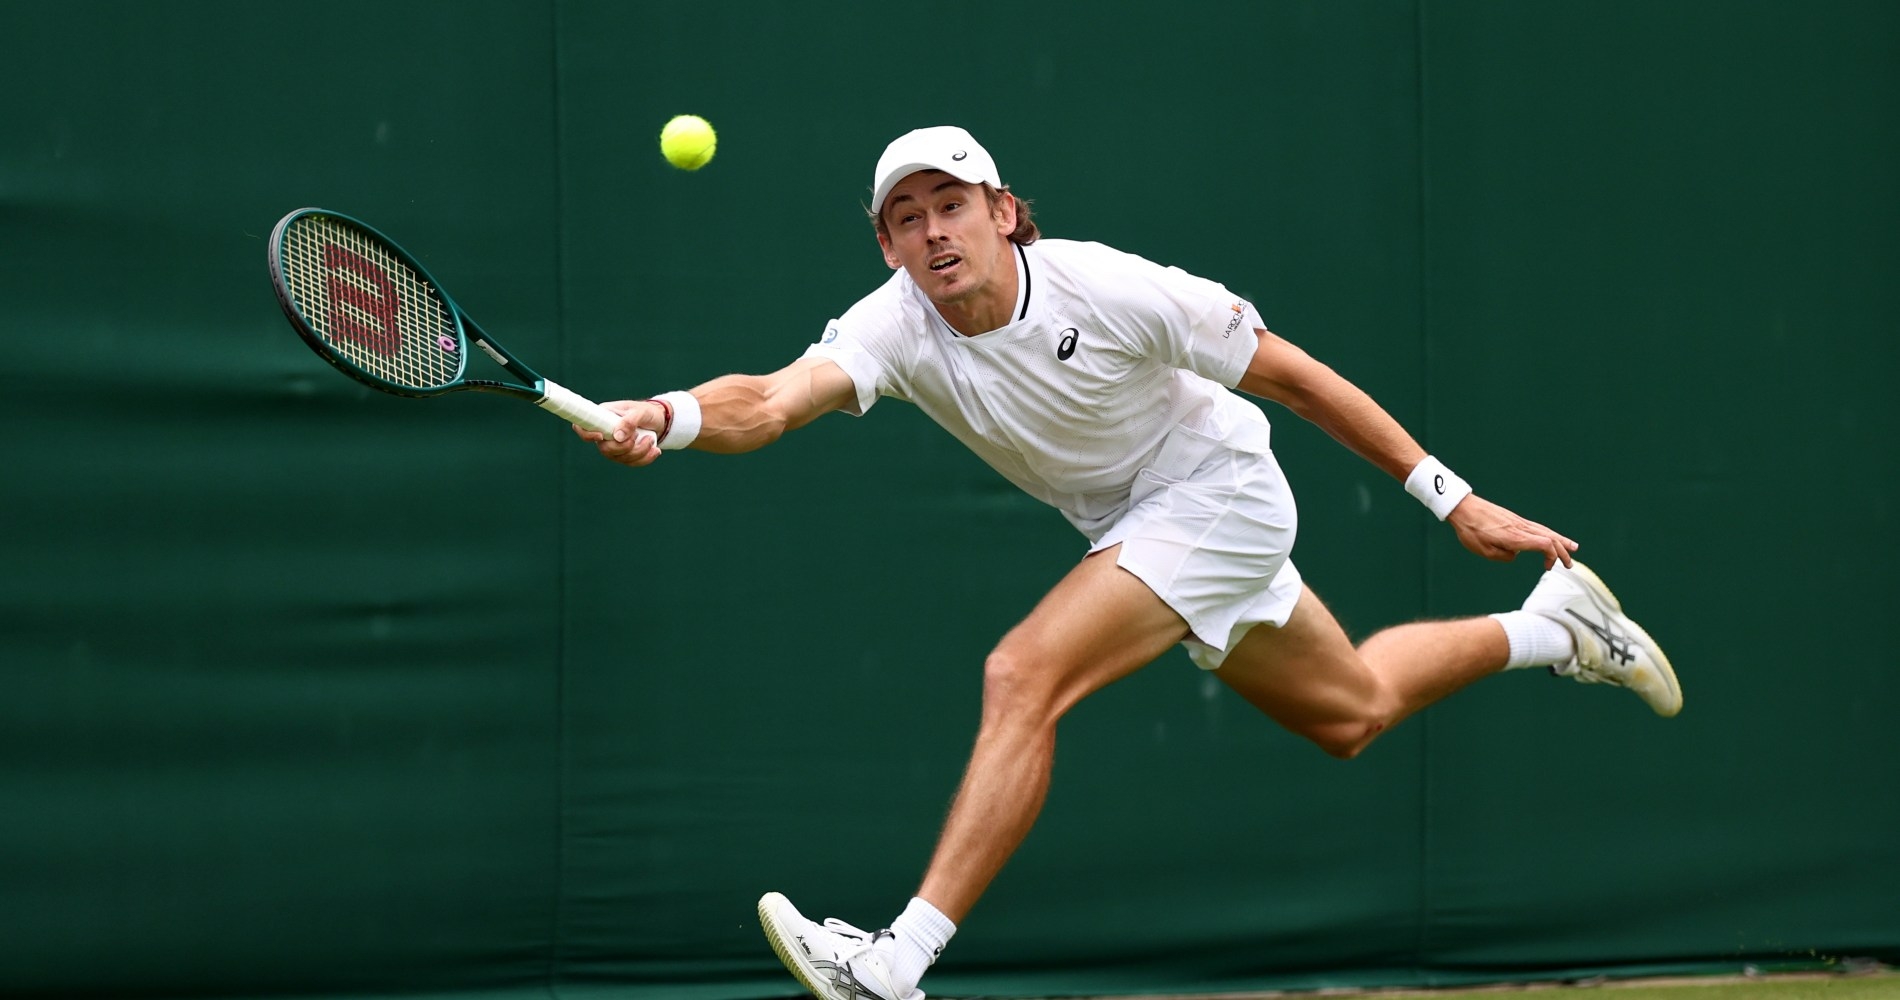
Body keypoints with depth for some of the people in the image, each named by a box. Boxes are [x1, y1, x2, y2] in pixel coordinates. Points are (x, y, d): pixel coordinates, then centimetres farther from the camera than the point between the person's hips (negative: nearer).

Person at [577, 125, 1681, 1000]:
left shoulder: (1107, 288, -28)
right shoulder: (898, 326, -19)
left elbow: (1290, 373, -18)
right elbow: (772, 402, -37)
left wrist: (1452, 497, -14)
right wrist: (669, 415, -61)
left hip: (1217, 490, -6)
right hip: (1126, 521, 6)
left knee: (1024, 678, -25)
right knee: (1349, 714, 24)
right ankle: (1552, 625, 48)